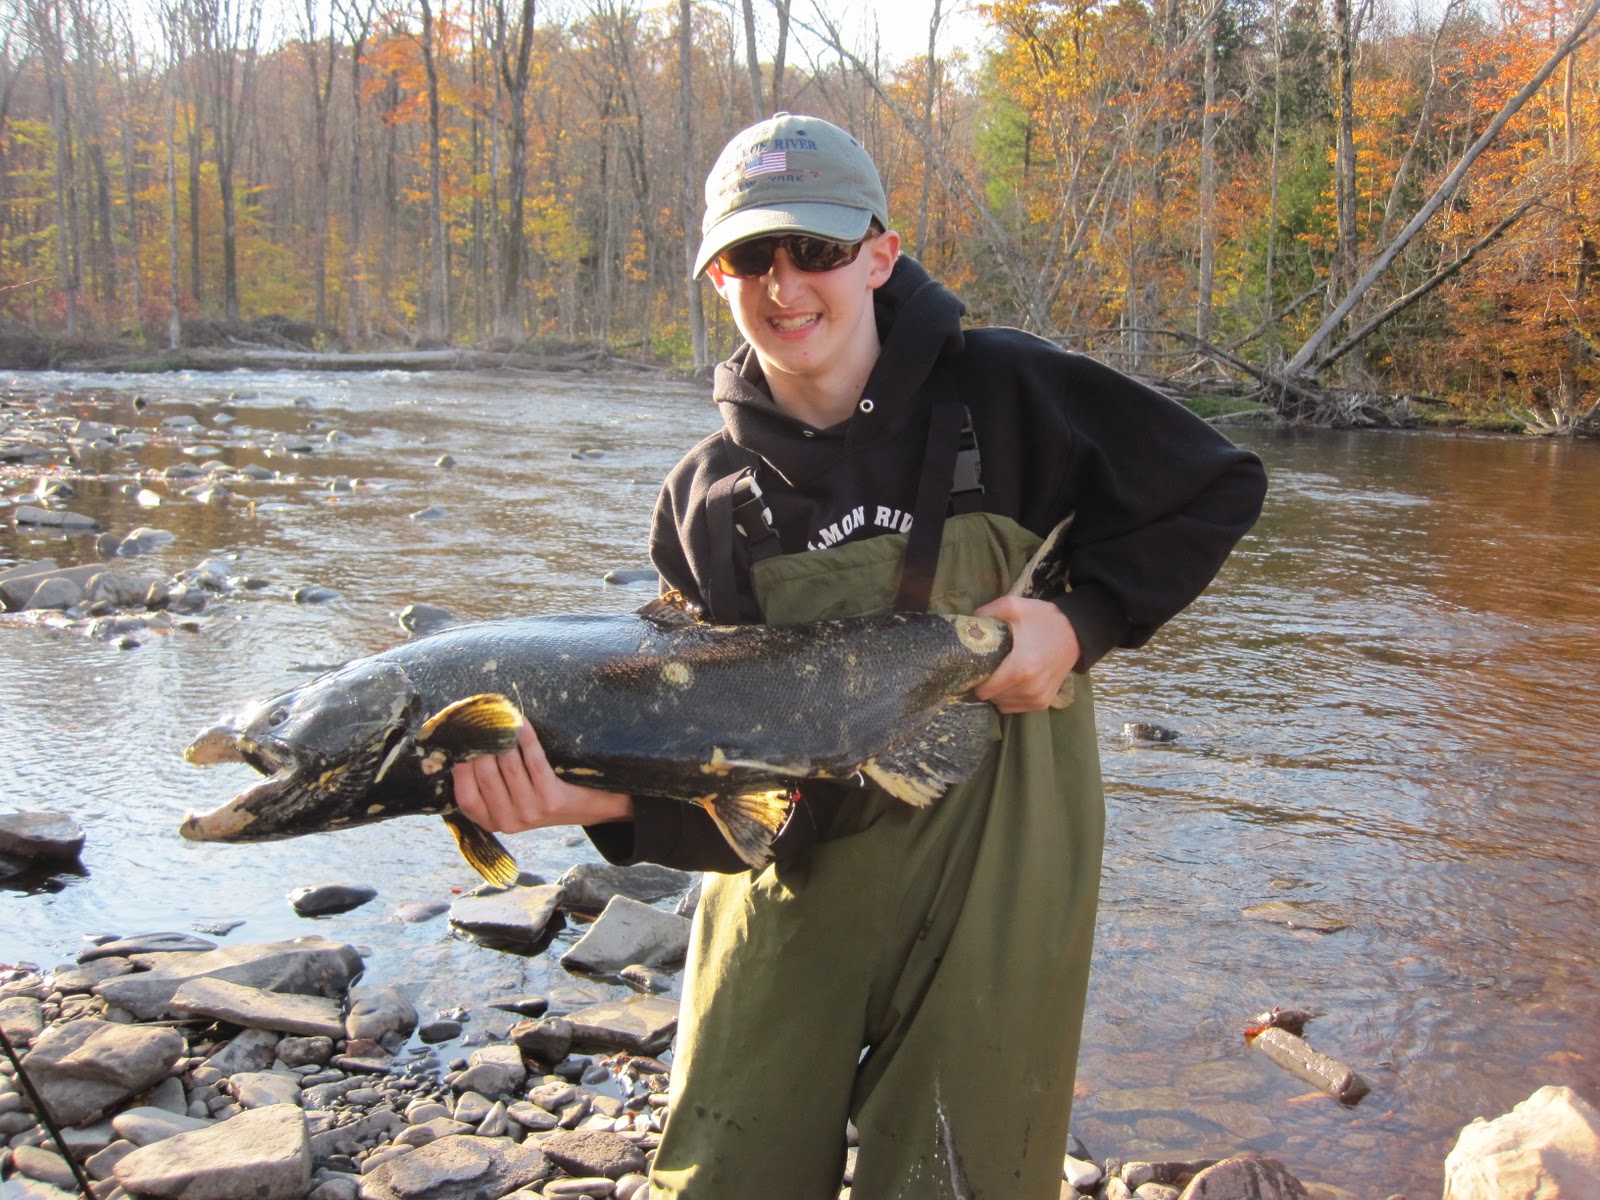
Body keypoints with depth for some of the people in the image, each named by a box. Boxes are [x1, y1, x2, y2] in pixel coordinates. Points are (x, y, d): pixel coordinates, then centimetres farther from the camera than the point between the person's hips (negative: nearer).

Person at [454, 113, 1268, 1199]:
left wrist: (1085, 620, -12)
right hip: (799, 859, 3)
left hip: (989, 858, -2)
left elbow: (1219, 488, 0)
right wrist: (610, 797, -29)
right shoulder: (706, 501, -3)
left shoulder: (1005, 391, -9)